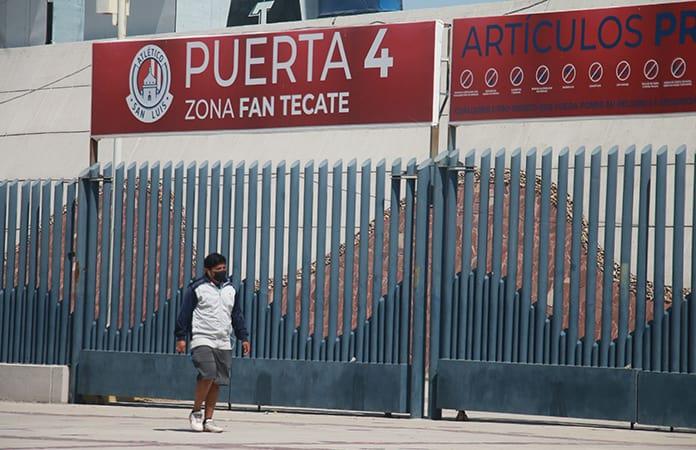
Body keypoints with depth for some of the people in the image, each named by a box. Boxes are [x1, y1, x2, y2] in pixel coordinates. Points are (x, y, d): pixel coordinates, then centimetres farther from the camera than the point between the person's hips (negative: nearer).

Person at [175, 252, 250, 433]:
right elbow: (185, 314, -2)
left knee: (217, 381, 1)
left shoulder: (230, 289, 15)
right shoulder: (196, 288, -2)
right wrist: (181, 337, -7)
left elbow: (237, 315, 21)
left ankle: (208, 419, 8)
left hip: (223, 343, 6)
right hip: (202, 340, -6)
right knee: (208, 374, -21)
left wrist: (243, 337, 16)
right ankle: (195, 412, -5)